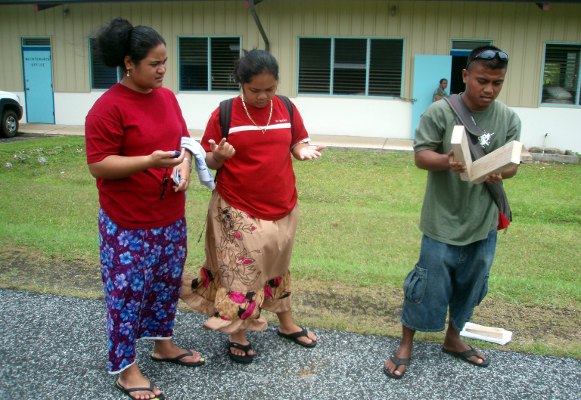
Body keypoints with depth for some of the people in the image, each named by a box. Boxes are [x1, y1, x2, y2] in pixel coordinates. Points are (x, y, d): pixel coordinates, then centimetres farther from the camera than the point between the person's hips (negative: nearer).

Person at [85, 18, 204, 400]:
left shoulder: (167, 96, 6)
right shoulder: (108, 107, -17)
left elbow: (183, 140, 15)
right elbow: (98, 165, -18)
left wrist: (185, 167, -7)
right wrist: (150, 161, -29)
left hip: (171, 217, 7)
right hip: (128, 224, -7)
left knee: (167, 284, 18)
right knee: (129, 293, 3)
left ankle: (163, 343, 38)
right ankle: (125, 369, 18)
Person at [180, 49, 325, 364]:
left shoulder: (286, 108, 0)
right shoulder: (224, 113, -10)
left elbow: (296, 143, 11)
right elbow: (209, 161, -4)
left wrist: (304, 150, -12)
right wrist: (219, 156, -27)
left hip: (281, 206, 4)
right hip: (238, 210, -4)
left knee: (276, 265, 20)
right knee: (241, 269, 2)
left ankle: (286, 323, 39)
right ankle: (237, 335, 23)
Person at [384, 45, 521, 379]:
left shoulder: (509, 119, 0)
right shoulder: (440, 112, -11)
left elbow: (512, 164, 1)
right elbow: (421, 155, -12)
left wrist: (499, 172, -23)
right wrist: (446, 161, -34)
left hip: (484, 222, 4)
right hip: (444, 221, -4)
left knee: (470, 286, 18)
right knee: (429, 285, 3)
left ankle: (453, 339, 40)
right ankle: (406, 345, 23)